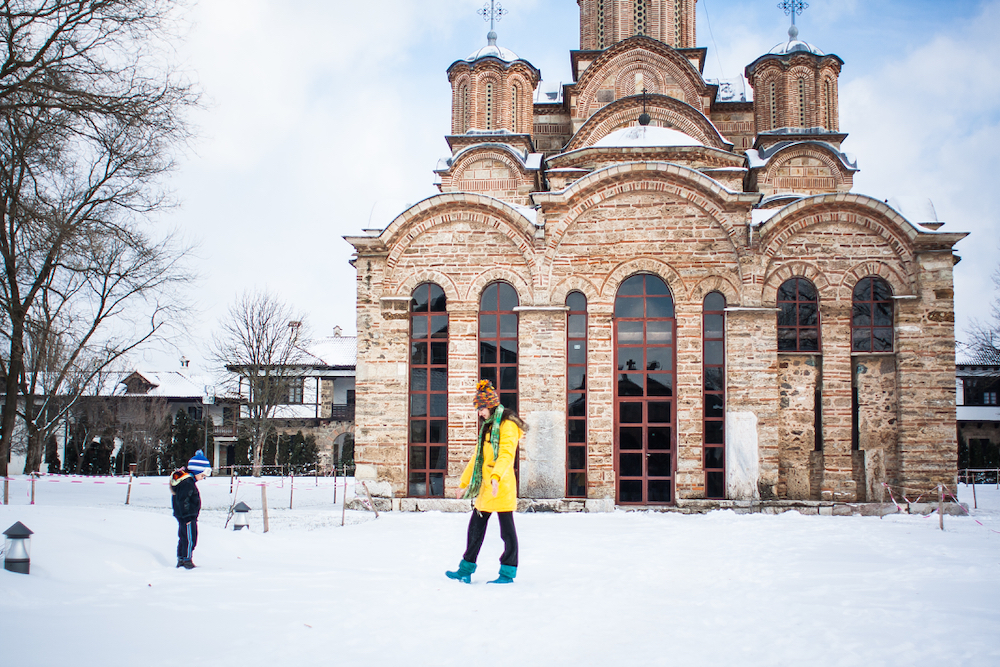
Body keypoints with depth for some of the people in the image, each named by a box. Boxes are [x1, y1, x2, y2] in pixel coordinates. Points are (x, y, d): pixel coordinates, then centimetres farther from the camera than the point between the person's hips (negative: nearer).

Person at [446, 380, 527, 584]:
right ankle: (466, 569, 19)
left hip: (501, 487, -9)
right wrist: (463, 483, 25)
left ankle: (508, 572, 6)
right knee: (475, 527, 12)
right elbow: (477, 458, 25)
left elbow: (506, 454, -23)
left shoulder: (507, 425, -8)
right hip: (485, 487, 9)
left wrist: (496, 476, -38)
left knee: (506, 530, -2)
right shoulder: (487, 427, 19)